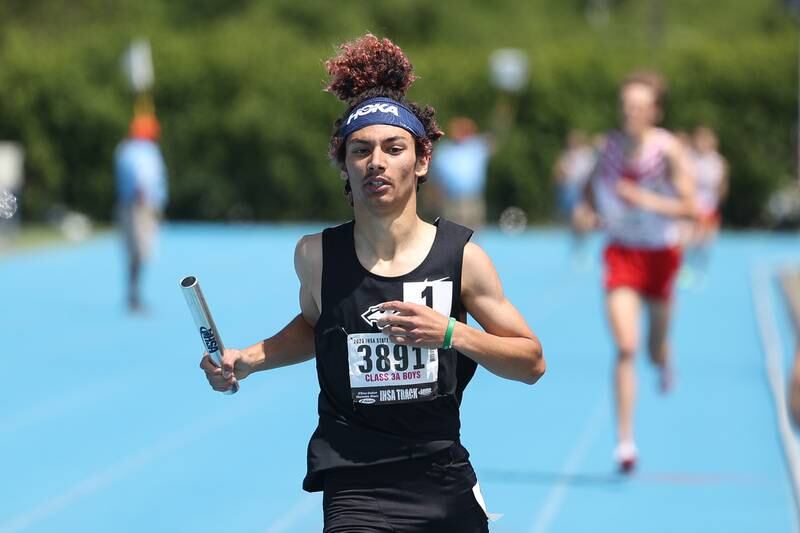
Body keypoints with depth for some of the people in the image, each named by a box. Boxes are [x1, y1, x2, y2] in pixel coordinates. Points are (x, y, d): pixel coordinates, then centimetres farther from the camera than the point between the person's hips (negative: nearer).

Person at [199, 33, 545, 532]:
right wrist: (246, 360, 5)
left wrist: (451, 333, -13)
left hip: (448, 488, 2)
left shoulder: (462, 256, -5)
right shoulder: (316, 255, -3)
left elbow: (532, 362, 2)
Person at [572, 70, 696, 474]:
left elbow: (688, 207, -16)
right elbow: (592, 189, 13)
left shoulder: (668, 149, -13)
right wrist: (586, 214, -8)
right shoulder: (610, 145, -4)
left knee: (656, 349, 16)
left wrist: (645, 199, -28)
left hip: (660, 255, 0)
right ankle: (625, 441, -13)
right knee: (625, 347, -15)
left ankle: (663, 360, 57)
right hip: (621, 254, 0)